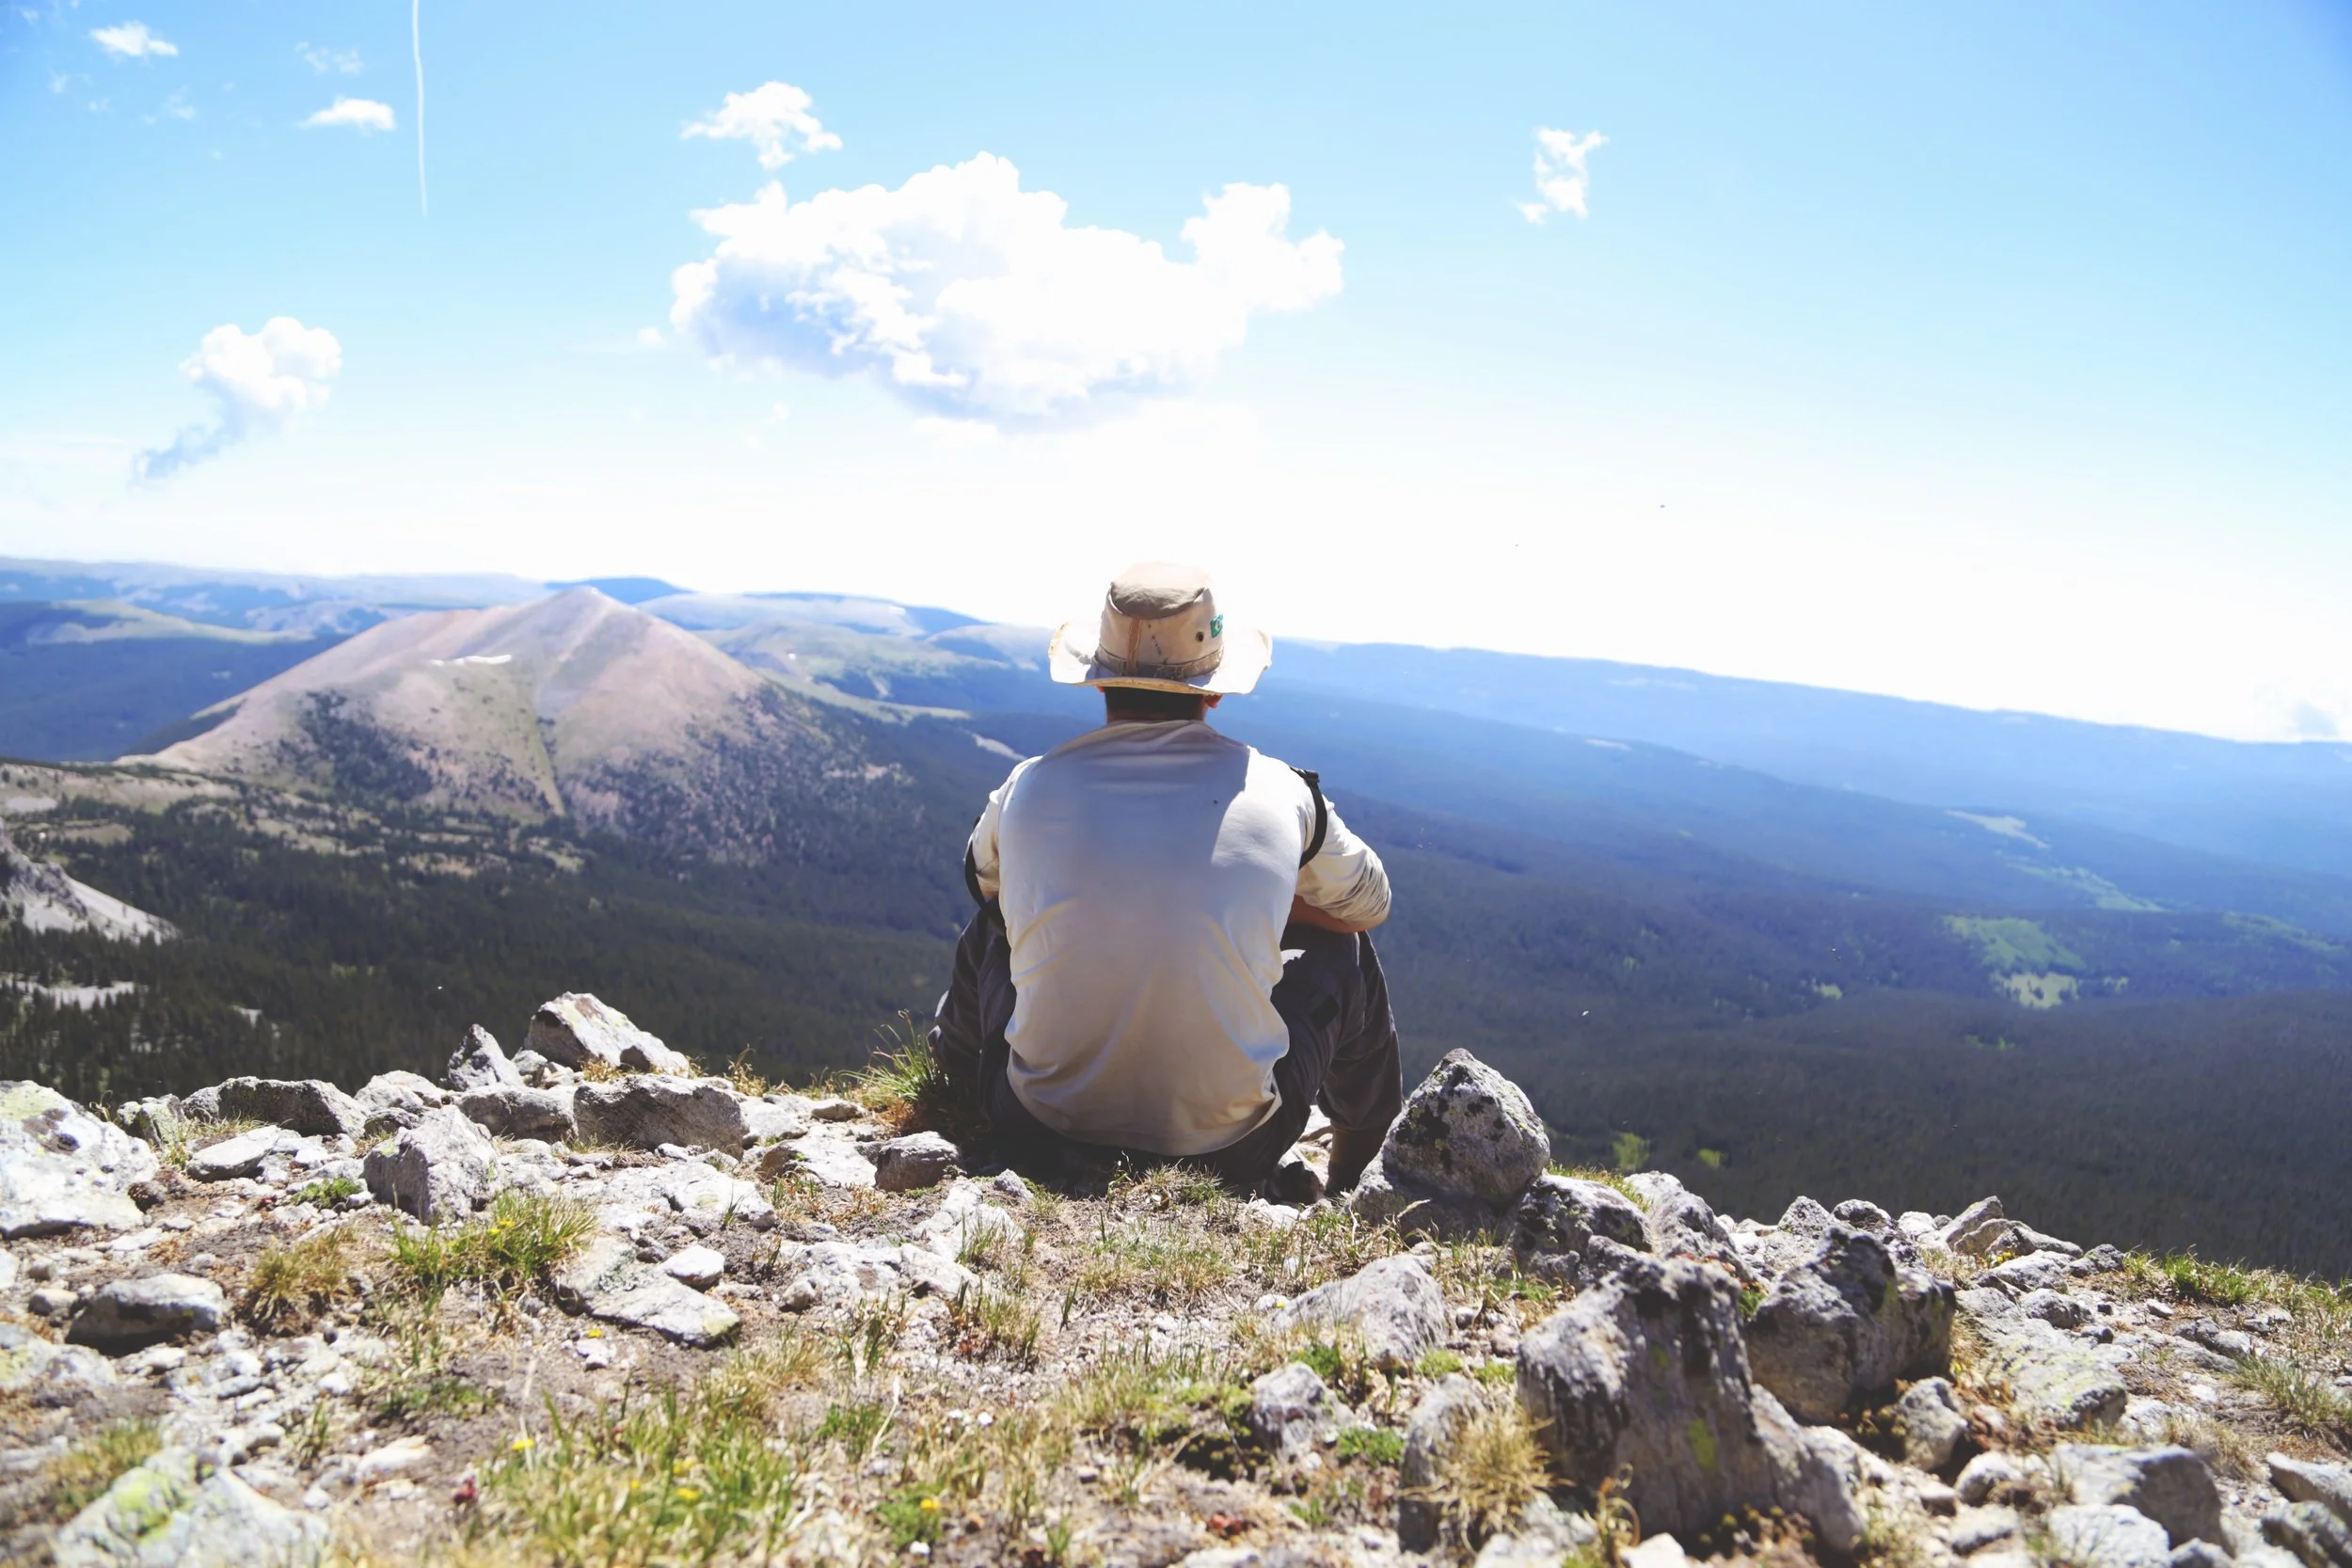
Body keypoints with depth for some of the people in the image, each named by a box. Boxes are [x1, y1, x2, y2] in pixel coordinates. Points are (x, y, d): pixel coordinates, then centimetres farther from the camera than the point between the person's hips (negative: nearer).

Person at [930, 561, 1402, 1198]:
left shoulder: (1027, 789, -5)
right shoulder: (1280, 794, -8)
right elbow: (1370, 904, 13)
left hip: (1040, 1138, 2)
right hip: (1227, 1150, -1)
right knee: (1344, 949, 24)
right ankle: (1349, 1189, 47)